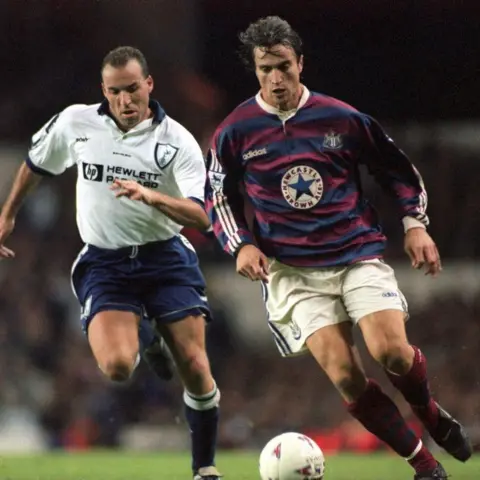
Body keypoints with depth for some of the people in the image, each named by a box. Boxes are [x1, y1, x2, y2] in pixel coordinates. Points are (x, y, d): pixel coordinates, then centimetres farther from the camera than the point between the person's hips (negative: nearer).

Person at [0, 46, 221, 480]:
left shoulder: (177, 141, -9)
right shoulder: (75, 123, -1)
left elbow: (201, 216, -19)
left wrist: (151, 196, -36)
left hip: (166, 258, -1)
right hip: (104, 262, 1)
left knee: (196, 371, -9)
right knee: (116, 367, -22)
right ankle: (142, 342, 18)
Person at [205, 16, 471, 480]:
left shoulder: (341, 118, 2)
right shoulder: (235, 132, 1)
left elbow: (399, 170, 14)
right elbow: (219, 198, 12)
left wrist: (415, 223, 2)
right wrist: (241, 245, -3)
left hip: (358, 254, 0)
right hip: (290, 272, 0)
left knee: (392, 352, -20)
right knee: (345, 376, -15)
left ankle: (431, 414, 14)